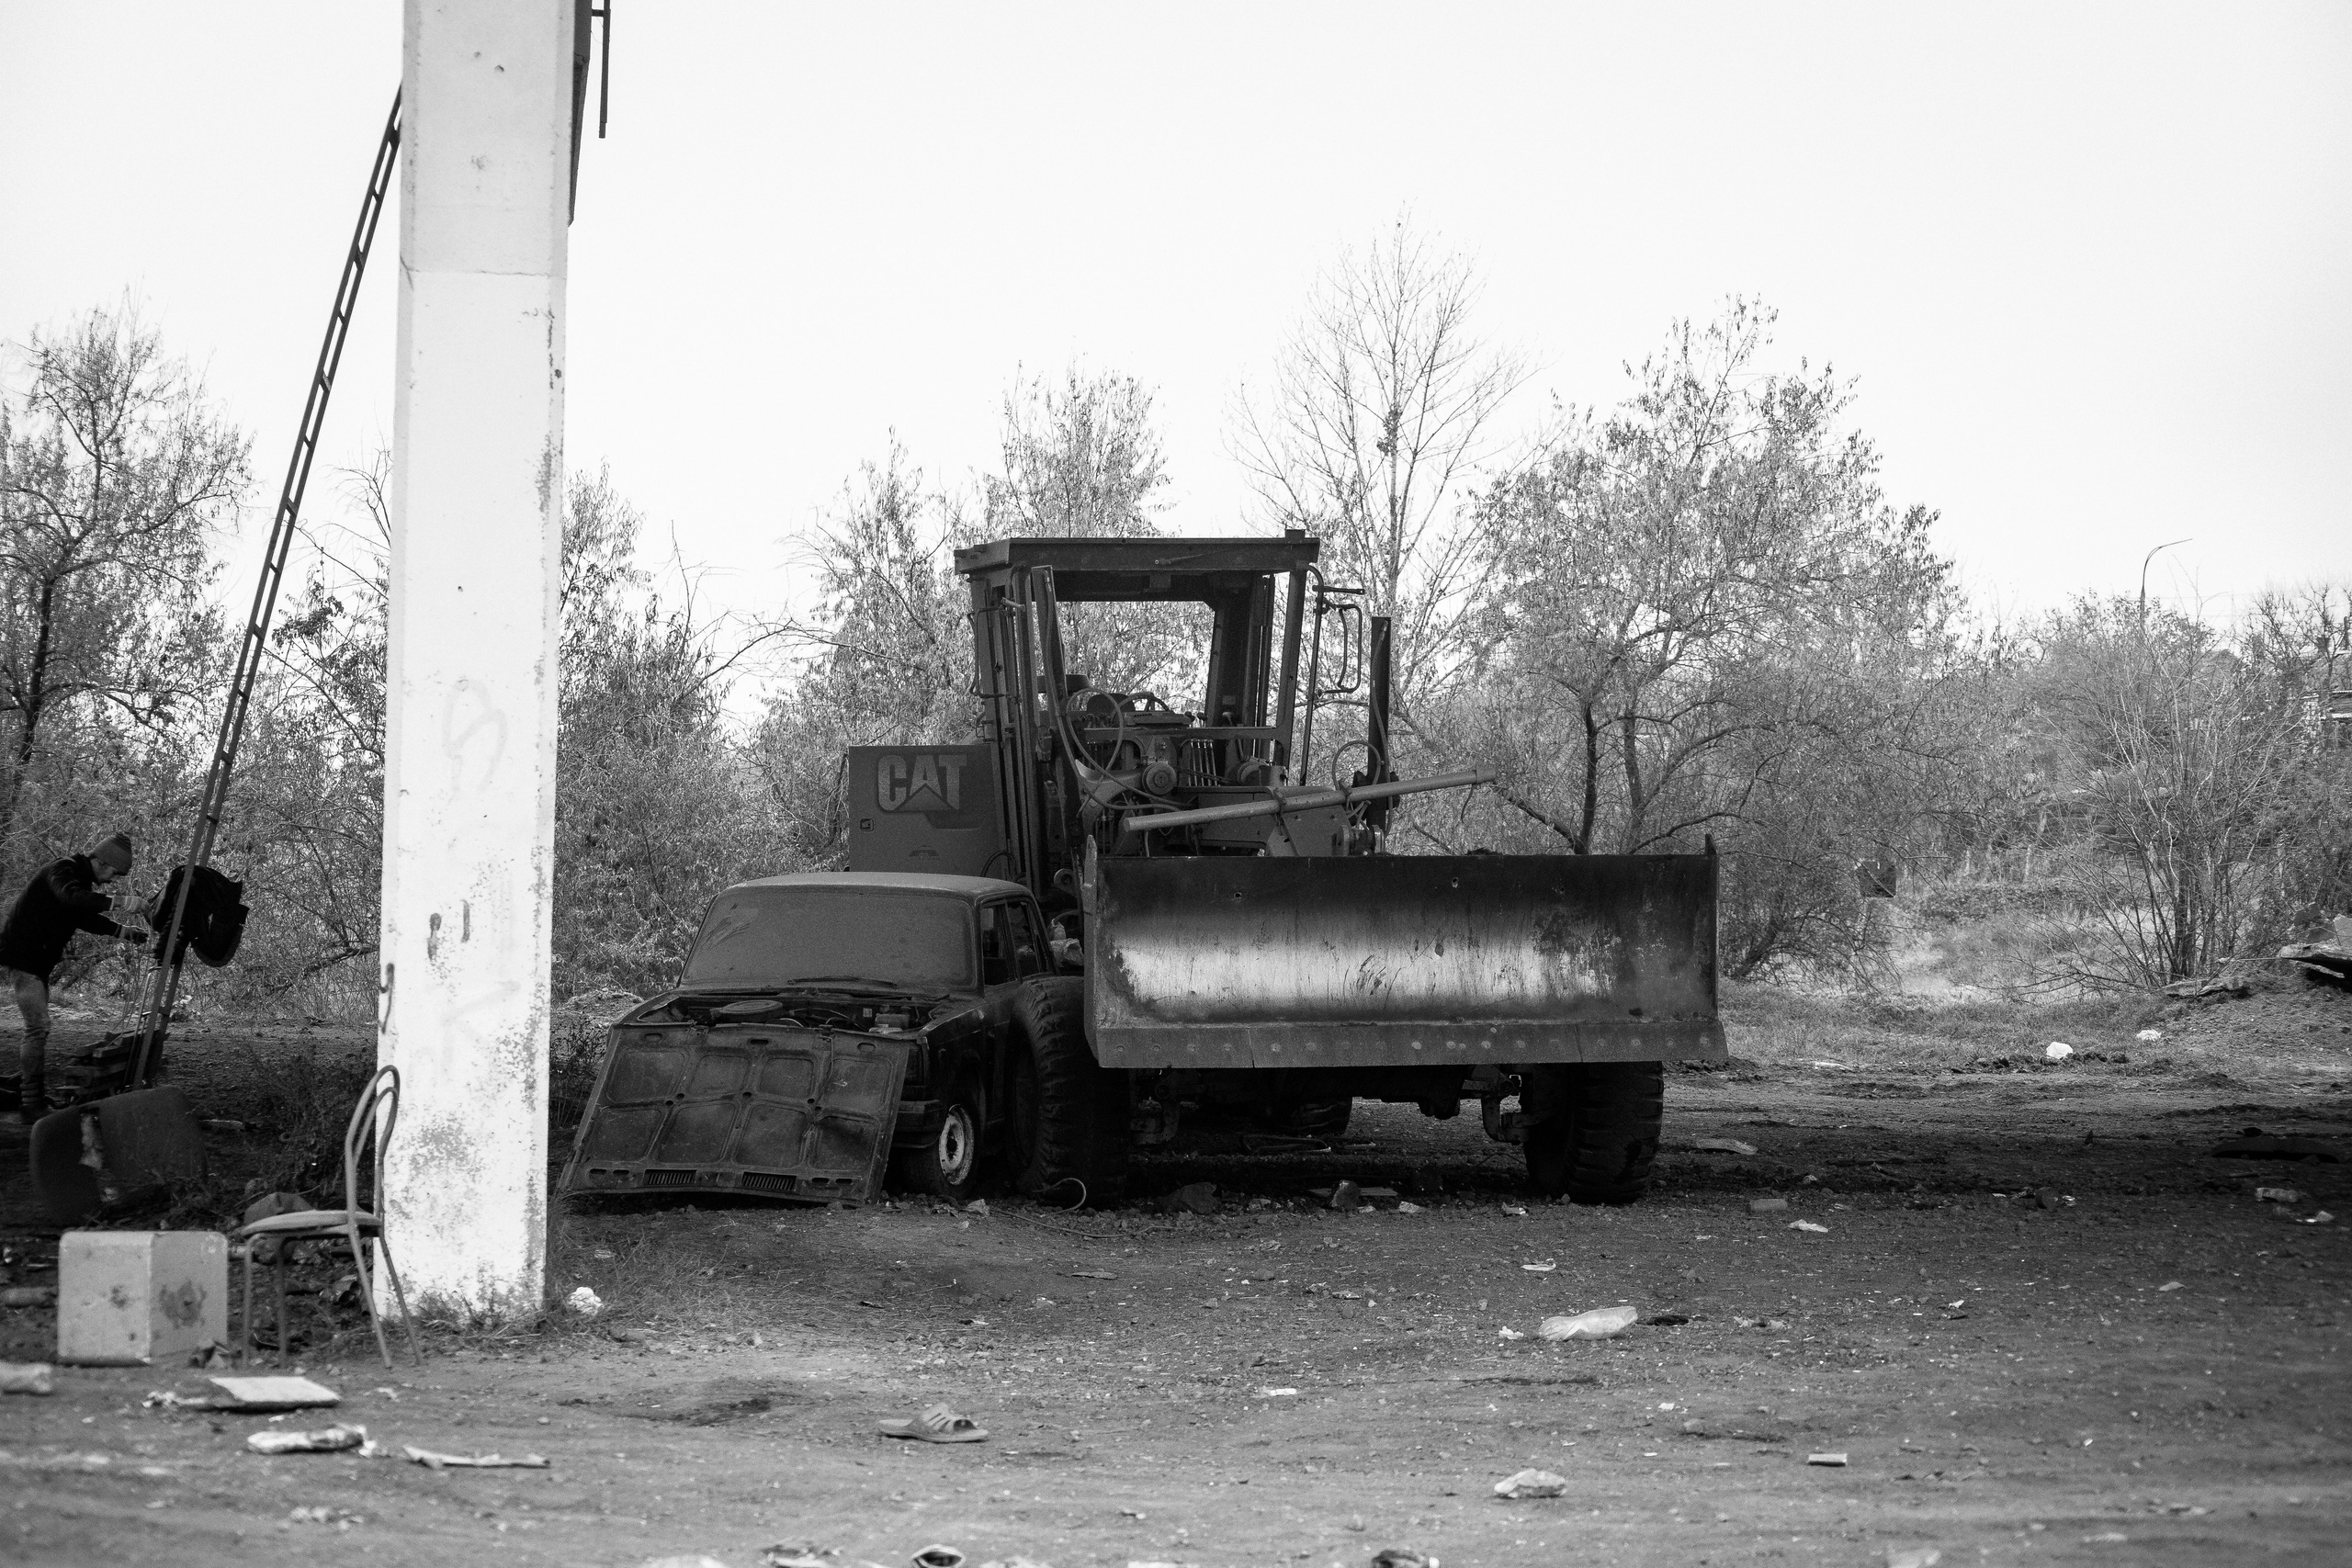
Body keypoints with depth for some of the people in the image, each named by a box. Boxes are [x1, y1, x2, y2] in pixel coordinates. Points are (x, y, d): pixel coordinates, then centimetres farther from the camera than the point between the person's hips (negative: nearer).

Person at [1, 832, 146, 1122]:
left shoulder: (83, 878, 12)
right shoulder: (63, 871, -19)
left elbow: (85, 918, 24)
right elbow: (72, 898, -40)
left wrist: (124, 931, 14)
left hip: (39, 960, 10)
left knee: (39, 1028, 14)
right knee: (38, 1027, -14)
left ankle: (35, 1100, 20)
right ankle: (32, 1105, -14)